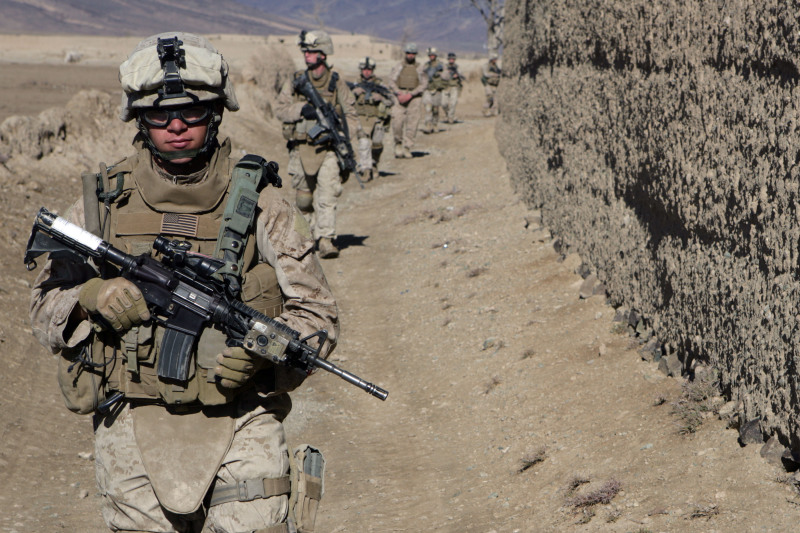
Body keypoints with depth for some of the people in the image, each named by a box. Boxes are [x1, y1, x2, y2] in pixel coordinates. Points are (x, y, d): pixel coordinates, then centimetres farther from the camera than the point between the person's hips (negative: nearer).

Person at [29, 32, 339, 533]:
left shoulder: (260, 204, 1)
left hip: (239, 422, -1)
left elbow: (319, 314, 4)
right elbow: (45, 307, 12)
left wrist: (261, 350, -15)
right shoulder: (102, 203, 5)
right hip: (134, 430, 2)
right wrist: (89, 298, -11)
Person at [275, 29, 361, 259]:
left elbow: (350, 114, 4)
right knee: (304, 198, 9)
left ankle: (326, 240, -17)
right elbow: (280, 109, 0)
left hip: (328, 149, -2)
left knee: (328, 195, -15)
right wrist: (302, 109, -17)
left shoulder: (337, 84, 4)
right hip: (301, 149, 2)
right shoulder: (295, 82, 7)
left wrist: (346, 135, -11)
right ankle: (313, 231, 29)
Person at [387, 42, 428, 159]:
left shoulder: (420, 68, 10)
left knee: (412, 124, -3)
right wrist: (399, 94, -12)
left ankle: (407, 148, 5)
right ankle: (398, 144, 8)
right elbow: (390, 81, 3)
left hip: (414, 98, 0)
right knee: (397, 122, -12)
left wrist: (410, 94, -11)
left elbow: (423, 84, 2)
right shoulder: (398, 67, 10)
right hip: (399, 97, 0)